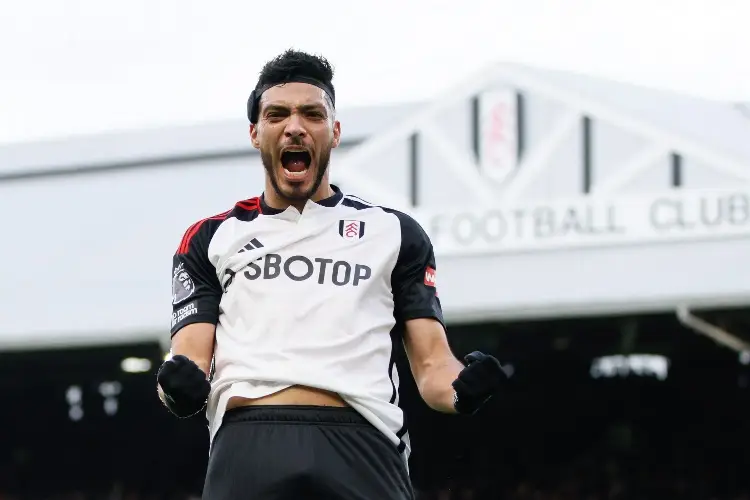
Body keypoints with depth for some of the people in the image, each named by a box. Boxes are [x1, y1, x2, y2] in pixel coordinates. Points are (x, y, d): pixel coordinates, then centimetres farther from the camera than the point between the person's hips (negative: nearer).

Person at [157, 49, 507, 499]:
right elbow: (190, 359, 11)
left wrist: (463, 389, -8)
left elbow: (432, 364, 15)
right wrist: (180, 387, -13)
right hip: (247, 445, 0)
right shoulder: (211, 239, 21)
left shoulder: (394, 234, 22)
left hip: (362, 448, 0)